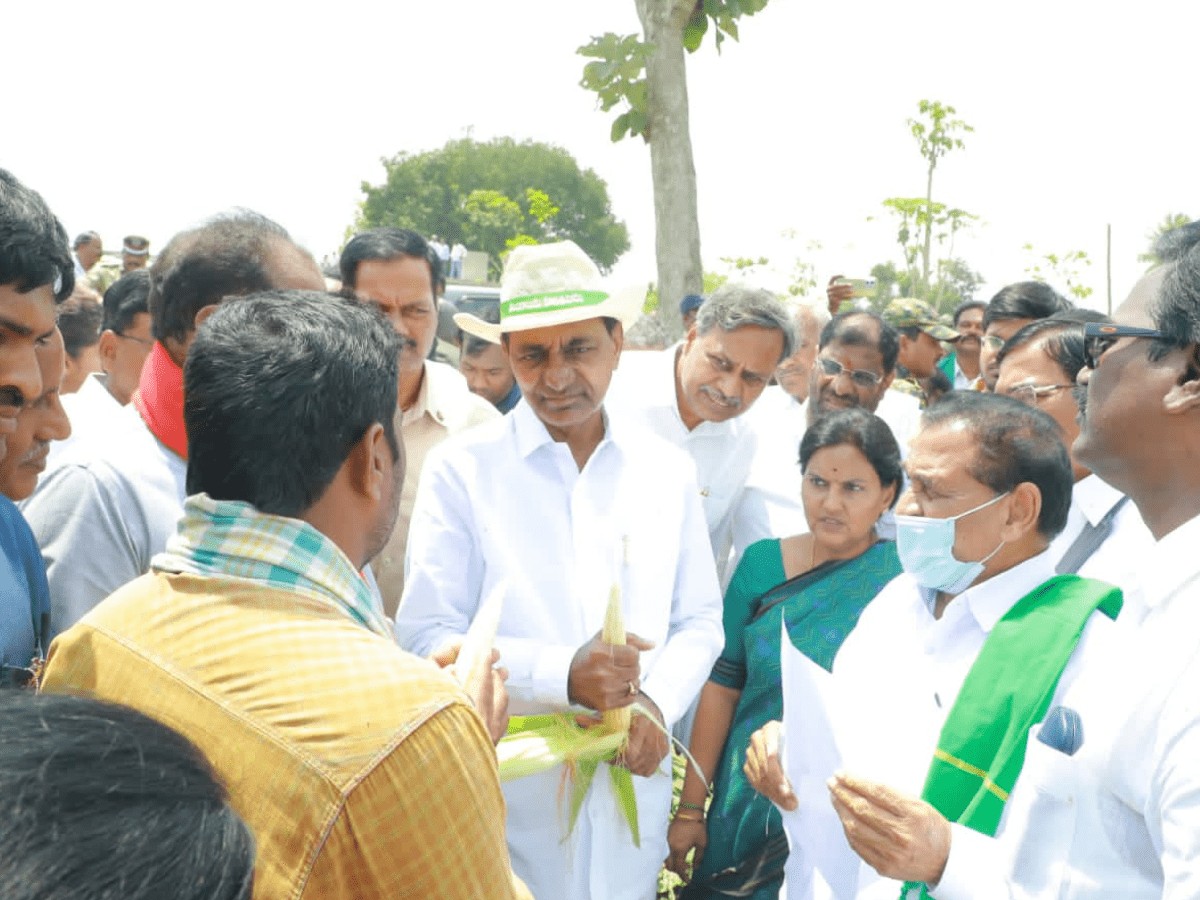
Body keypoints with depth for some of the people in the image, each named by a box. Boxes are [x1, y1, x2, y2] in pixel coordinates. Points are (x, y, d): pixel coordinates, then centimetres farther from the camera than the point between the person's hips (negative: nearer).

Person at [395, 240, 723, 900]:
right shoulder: (461, 468, -7)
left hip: (632, 787, 3)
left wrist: (657, 702, -11)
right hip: (506, 802, -3)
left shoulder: (667, 470, 4)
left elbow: (699, 621, 8)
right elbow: (426, 637, -10)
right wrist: (562, 675, -22)